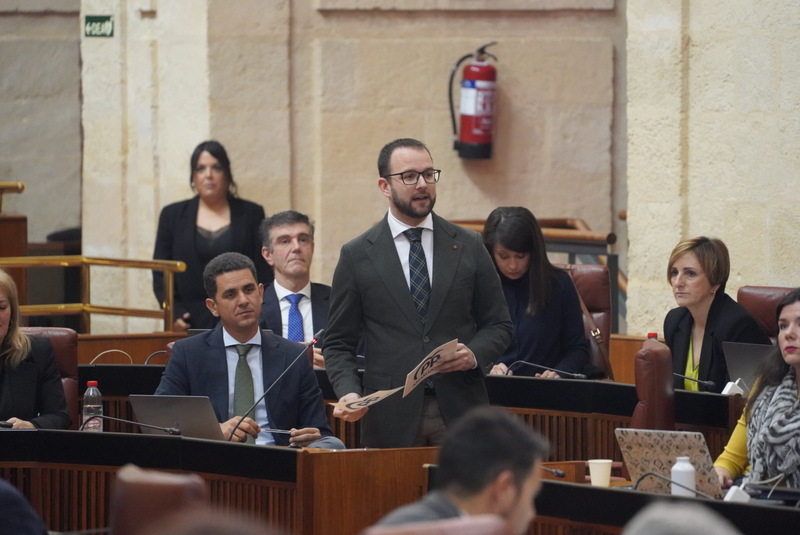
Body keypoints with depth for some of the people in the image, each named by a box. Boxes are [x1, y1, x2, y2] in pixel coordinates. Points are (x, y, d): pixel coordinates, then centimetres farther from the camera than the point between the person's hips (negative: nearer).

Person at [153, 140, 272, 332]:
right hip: (192, 324, 1)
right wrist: (174, 314, -5)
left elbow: (264, 275, 6)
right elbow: (161, 273, 10)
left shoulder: (251, 214, 10)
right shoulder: (173, 215, 12)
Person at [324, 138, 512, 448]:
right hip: (391, 419, -1)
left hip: (459, 412, 1)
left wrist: (474, 354, -9)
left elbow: (498, 326, 12)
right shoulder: (357, 256, 4)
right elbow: (338, 343, 6)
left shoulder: (469, 246, 9)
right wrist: (349, 392, -12)